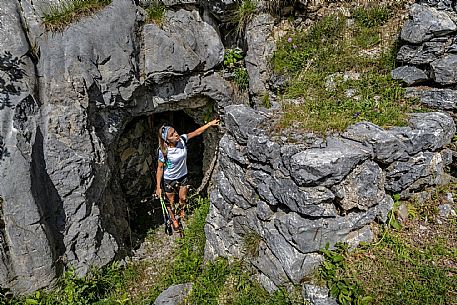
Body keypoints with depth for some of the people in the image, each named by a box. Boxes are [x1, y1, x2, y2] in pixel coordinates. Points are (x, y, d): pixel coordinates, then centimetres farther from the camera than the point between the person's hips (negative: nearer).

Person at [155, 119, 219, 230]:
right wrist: (158, 187, -16)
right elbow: (160, 168, -19)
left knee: (183, 198, 23)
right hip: (169, 179, -4)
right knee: (171, 202, 17)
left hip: (182, 176, 4)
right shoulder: (164, 152, -30)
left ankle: (182, 211, 58)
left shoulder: (182, 140, -20)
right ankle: (173, 219, 48)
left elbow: (197, 132, -12)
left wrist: (210, 123, -18)